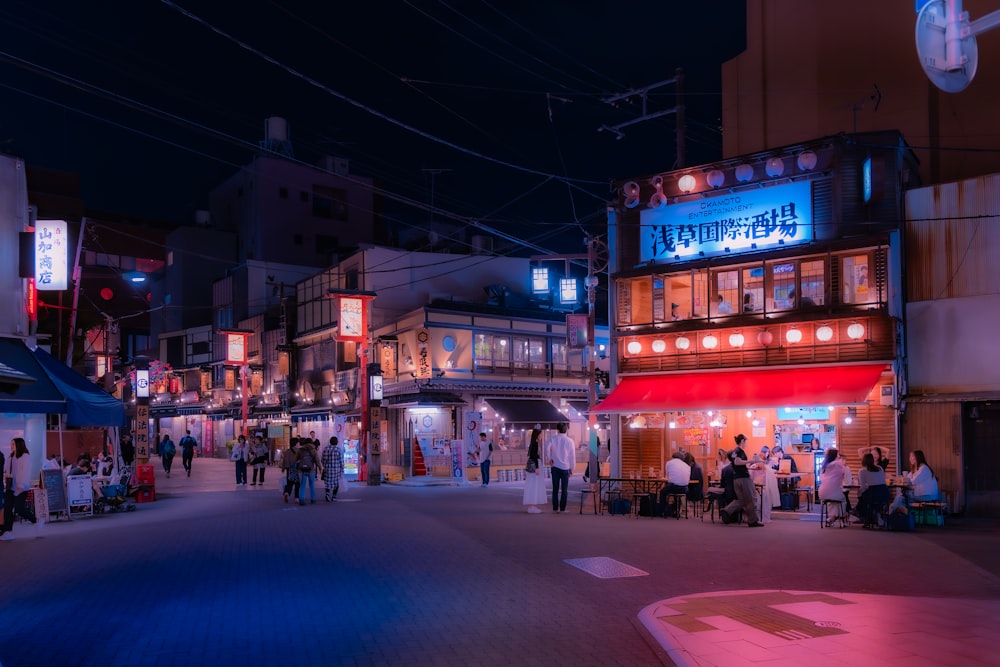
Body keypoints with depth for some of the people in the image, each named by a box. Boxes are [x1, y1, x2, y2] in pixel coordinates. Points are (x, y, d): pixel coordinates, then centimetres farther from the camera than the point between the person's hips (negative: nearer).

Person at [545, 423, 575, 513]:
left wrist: (549, 458, -5)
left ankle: (555, 508, 7)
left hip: (555, 467, 1)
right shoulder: (569, 441, -2)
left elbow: (547, 447, -18)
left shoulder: (553, 439, -1)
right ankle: (562, 508, 4)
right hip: (565, 467, -1)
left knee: (555, 488, 7)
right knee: (564, 489, 5)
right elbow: (572, 455, 0)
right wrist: (572, 468, 8)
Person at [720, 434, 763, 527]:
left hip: (736, 479, 9)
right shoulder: (740, 451, -11)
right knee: (751, 499, 3)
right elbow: (737, 462, -27)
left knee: (741, 499, 13)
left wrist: (750, 467, 29)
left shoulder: (733, 452, 15)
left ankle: (726, 511, -3)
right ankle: (753, 521, 9)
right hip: (744, 478, -9)